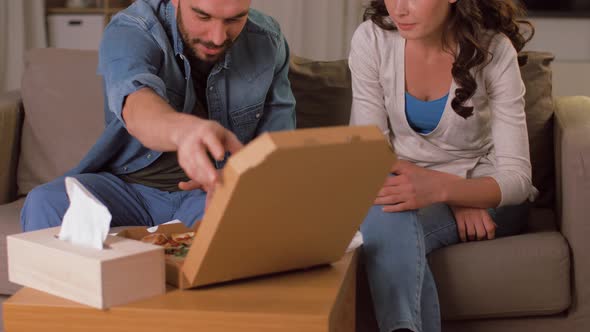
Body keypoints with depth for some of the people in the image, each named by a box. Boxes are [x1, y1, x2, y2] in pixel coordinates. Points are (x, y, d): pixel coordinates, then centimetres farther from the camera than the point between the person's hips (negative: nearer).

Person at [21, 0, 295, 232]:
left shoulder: (268, 43, -5)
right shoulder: (130, 32, -16)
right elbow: (136, 108, -40)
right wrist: (185, 130, -64)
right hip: (129, 185, 0)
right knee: (45, 204, -30)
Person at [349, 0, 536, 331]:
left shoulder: (494, 51, -16)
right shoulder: (372, 39, -11)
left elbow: (517, 176, -18)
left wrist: (440, 188, -39)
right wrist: (454, 202, -24)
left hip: (487, 194, -2)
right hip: (412, 185, 3)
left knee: (391, 223, -32)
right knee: (380, 215, -33)